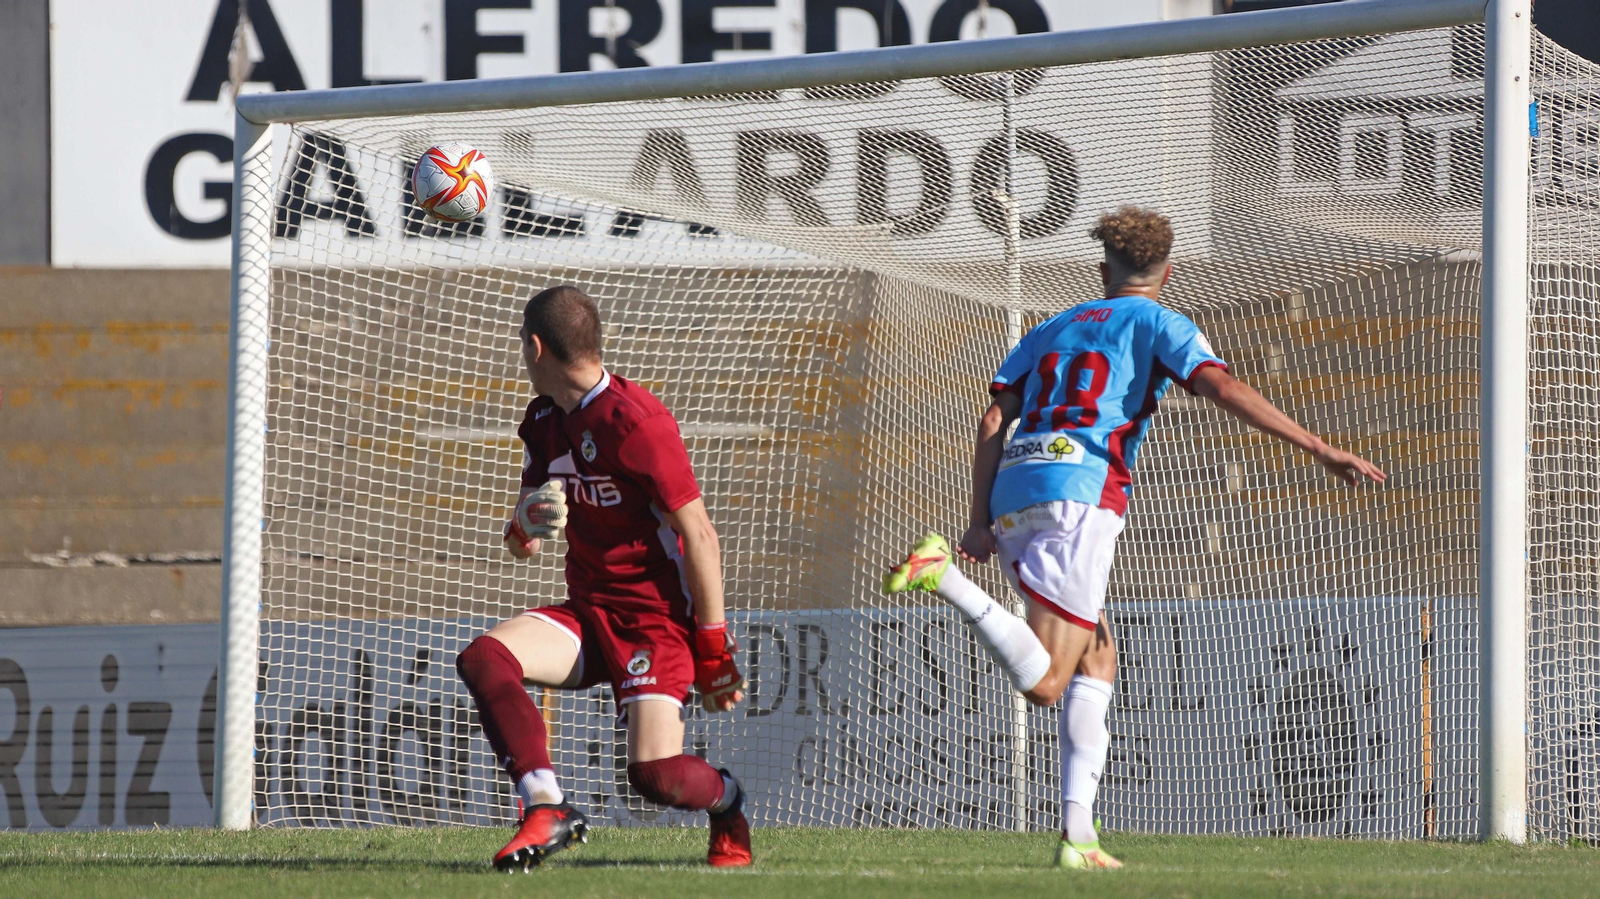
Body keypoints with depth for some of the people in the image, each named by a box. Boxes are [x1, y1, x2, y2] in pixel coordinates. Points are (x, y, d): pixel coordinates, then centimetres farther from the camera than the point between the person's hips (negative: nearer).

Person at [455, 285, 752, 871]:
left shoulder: (635, 422, -18)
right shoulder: (544, 422, 9)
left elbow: (698, 535, -17)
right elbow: (518, 544, 15)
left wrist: (714, 648, -16)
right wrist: (527, 526, -12)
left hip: (654, 616, -7)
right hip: (588, 613, 7)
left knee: (657, 774, -21)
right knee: (484, 659, -20)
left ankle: (727, 800, 15)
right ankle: (547, 810, -18)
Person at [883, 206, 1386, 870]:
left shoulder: (1051, 330, 27)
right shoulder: (1157, 324, 11)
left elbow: (993, 420, 16)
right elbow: (1224, 389, -6)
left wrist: (982, 519, 10)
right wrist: (1321, 450, -9)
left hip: (1013, 495, 7)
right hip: (1080, 493, -7)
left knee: (1098, 659, 15)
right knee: (1044, 684, -13)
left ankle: (1079, 834, 4)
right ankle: (941, 575, -29)